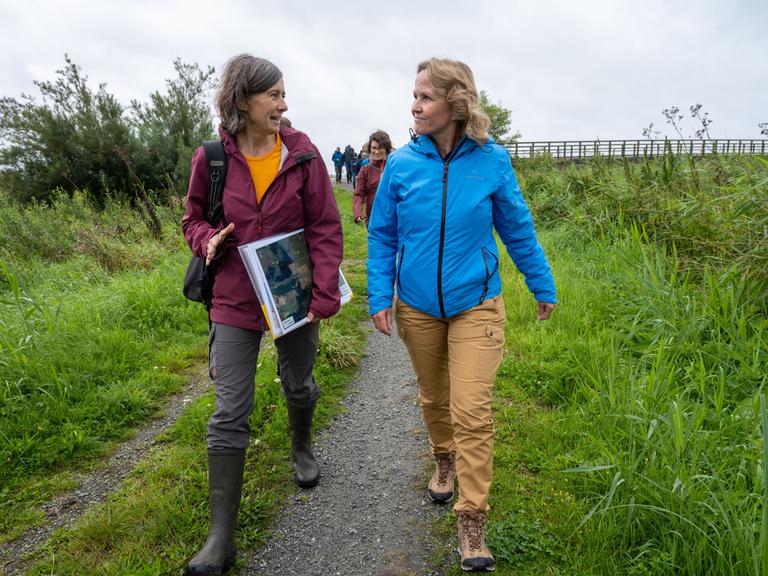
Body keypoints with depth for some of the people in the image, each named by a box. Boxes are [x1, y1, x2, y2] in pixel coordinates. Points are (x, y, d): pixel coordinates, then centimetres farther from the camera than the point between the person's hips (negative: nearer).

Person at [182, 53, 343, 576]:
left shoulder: (303, 154, -6)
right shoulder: (212, 158, -4)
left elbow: (326, 228, -6)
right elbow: (194, 218, 9)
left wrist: (325, 293, -14)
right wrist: (207, 239, -15)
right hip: (236, 300, 0)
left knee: (299, 384, 20)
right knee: (230, 415, -1)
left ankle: (302, 448, 54)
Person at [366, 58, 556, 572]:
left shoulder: (491, 160, -9)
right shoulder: (402, 164, -6)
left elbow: (518, 228, 2)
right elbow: (382, 235, 1)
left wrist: (542, 286, 9)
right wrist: (380, 296, -6)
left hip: (475, 304, -2)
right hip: (417, 306, 2)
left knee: (472, 412, -7)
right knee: (434, 398, 19)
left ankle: (472, 523, 7)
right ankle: (445, 461, 49)